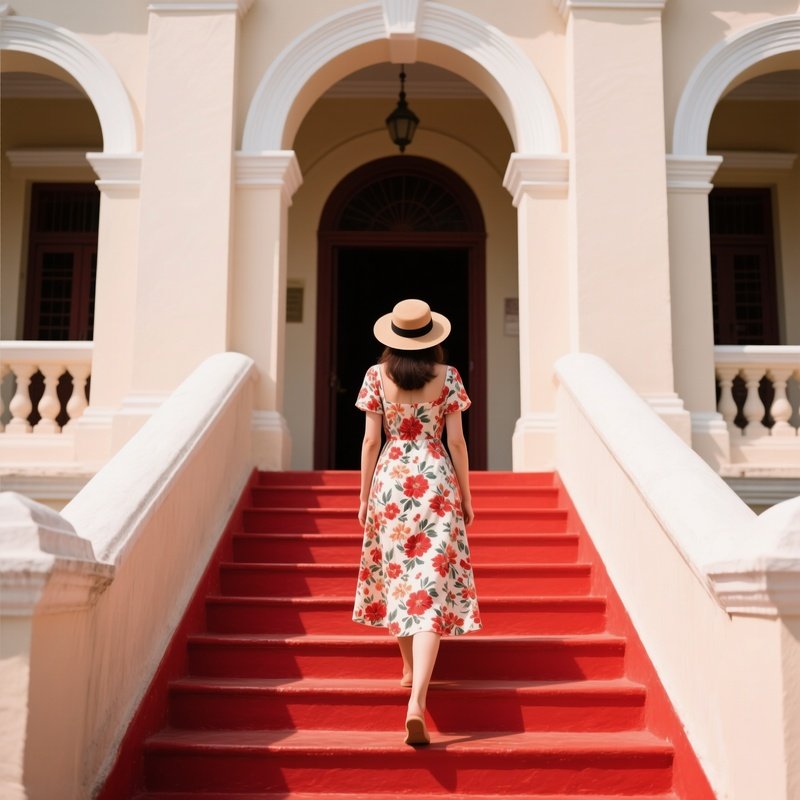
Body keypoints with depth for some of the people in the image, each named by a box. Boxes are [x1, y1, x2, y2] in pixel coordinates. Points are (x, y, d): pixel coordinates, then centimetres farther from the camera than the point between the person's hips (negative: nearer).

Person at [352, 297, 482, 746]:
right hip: (436, 482, -1)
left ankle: (410, 669, 35)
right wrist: (466, 495, 9)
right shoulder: (447, 377, -1)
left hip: (390, 481, 2)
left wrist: (364, 496, 9)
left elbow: (371, 441, 0)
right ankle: (417, 700, -18)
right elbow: (457, 442, 0)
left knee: (397, 575, 21)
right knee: (432, 585, -7)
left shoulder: (377, 376, 0)